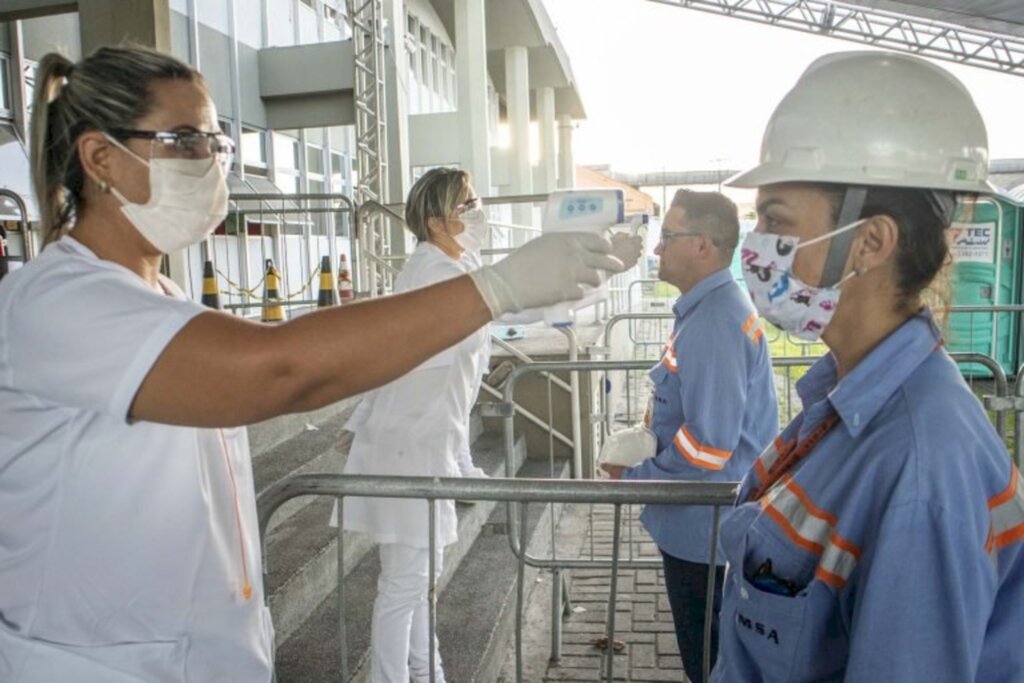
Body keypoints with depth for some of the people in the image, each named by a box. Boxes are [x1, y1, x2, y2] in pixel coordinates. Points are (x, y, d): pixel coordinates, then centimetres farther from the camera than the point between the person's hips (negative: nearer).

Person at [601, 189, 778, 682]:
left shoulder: (713, 322, -26)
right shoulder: (708, 307, 7)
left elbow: (710, 443, -28)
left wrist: (636, 477, -14)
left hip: (702, 526, -10)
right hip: (704, 520, 10)